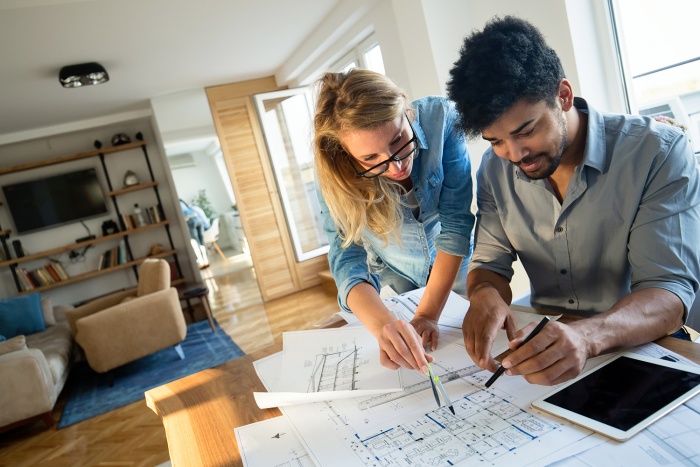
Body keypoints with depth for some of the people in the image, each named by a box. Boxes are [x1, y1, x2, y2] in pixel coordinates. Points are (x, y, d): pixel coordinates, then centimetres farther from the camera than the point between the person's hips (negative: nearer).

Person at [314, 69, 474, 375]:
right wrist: (384, 325, -52)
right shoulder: (334, 174, -28)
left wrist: (427, 314, -32)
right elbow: (347, 258, -32)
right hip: (393, 279, 0)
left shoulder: (441, 119, -31)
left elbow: (456, 221, -29)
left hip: (455, 266, 1)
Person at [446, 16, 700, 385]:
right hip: (544, 341, 3)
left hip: (639, 346, -3)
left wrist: (588, 335, -40)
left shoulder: (658, 152, -15)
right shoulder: (495, 168, -3)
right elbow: (489, 263, 1)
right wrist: (484, 294, -23)